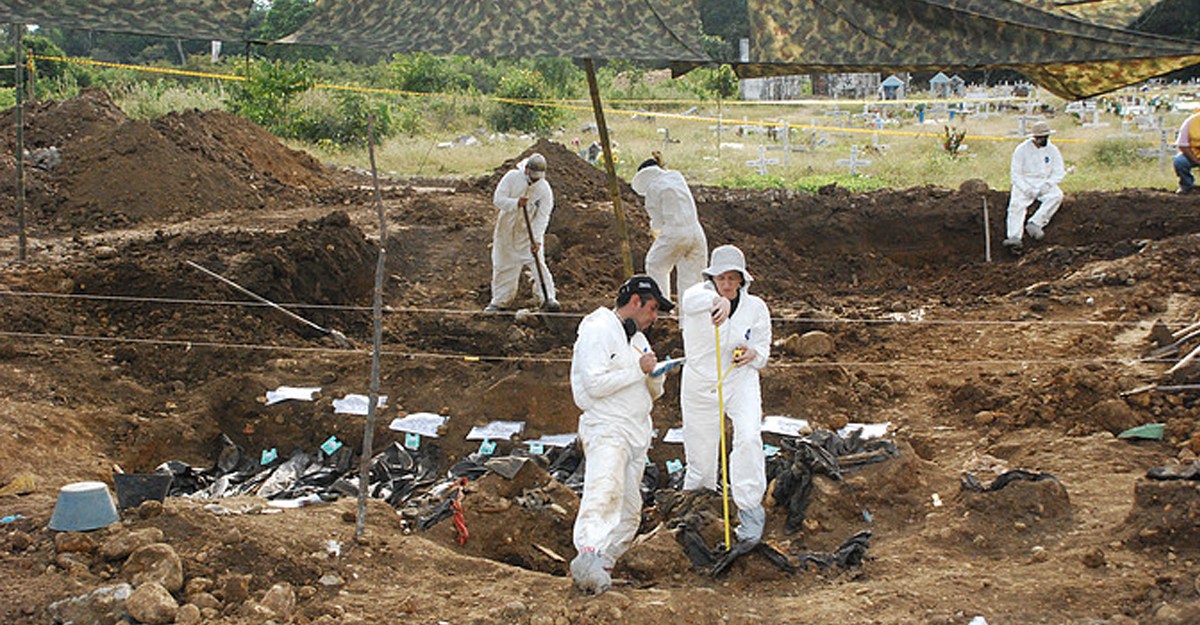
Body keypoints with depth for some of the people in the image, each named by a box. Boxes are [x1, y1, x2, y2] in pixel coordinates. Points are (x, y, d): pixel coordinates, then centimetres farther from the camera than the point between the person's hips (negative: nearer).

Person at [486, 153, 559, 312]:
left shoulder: (545, 189, -13)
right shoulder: (512, 178, -12)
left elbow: (542, 217, -17)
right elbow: (497, 199, -16)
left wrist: (536, 239, -28)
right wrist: (516, 203, -34)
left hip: (529, 232, -1)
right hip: (507, 229, 1)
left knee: (538, 263, -14)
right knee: (503, 265, 7)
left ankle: (547, 298, -12)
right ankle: (499, 301, 20)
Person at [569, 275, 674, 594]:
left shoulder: (638, 338, 22)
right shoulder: (598, 330, -6)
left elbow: (653, 393, 24)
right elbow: (595, 384, -17)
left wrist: (655, 377, 3)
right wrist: (638, 370, -14)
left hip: (638, 432, 9)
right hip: (606, 427, -9)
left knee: (629, 511, 3)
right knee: (605, 490, -30)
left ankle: (599, 567, 6)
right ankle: (589, 556, -45)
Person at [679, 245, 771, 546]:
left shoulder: (755, 308, -2)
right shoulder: (701, 294, -10)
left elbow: (763, 352, 9)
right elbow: (691, 299, -37)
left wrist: (753, 354, -16)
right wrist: (717, 301, -60)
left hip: (741, 382, 1)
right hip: (699, 386, -1)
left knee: (749, 438, -24)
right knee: (700, 457, 6)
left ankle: (749, 508, -15)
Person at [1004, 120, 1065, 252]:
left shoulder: (1052, 150, 5)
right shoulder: (1022, 150, -3)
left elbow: (1059, 172, 5)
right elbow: (1015, 173, -5)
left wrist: (1047, 184, -13)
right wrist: (1026, 189, -19)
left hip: (1045, 185, 3)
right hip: (1024, 184, -3)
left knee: (1057, 195, -29)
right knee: (1017, 204, -30)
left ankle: (1035, 223, -36)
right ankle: (1014, 237, -45)